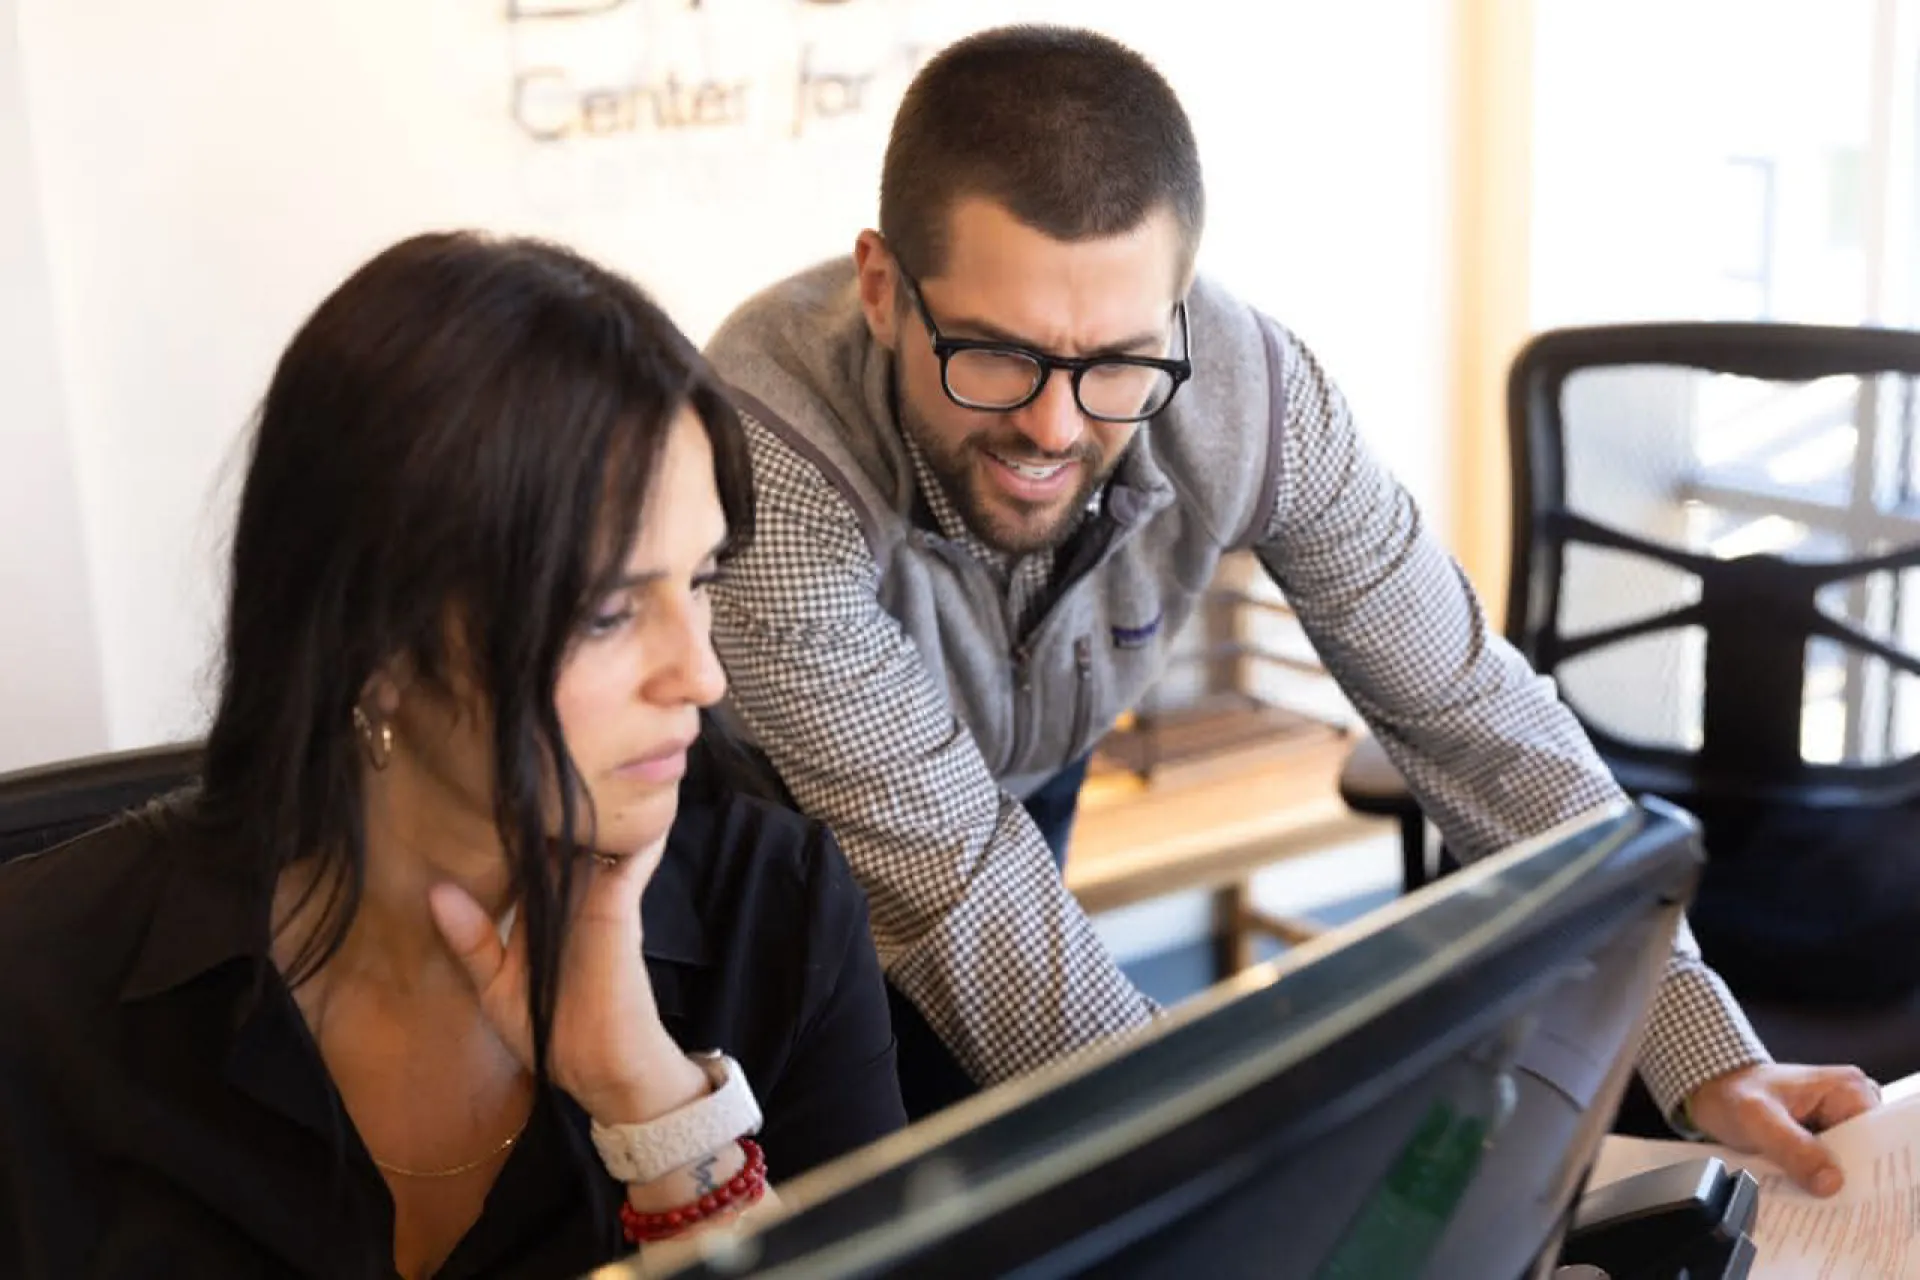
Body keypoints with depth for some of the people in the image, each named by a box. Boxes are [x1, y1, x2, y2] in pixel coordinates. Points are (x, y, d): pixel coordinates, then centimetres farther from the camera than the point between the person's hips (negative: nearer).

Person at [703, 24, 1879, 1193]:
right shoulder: (764, 455, -40)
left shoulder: (1252, 392, -29)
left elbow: (1473, 714, -19)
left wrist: (1706, 1055, -24)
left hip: (1031, 787, 3)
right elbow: (954, 886, -37)